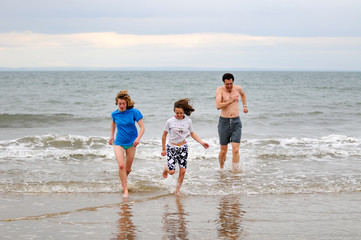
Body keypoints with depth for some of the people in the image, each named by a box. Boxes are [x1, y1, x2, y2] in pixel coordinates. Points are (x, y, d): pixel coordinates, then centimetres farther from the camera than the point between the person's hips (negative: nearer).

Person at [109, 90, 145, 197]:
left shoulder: (133, 112, -12)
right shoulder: (115, 114, -3)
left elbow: (142, 127, -13)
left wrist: (138, 138, -28)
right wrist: (112, 136, 20)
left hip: (131, 143, 0)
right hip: (119, 143, 0)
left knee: (128, 169, 10)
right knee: (121, 166, -18)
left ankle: (123, 179, 43)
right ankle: (125, 190, -12)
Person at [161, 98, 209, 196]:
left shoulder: (188, 121, -2)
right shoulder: (170, 121, -9)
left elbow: (192, 133, 10)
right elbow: (164, 135, 1)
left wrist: (202, 142, -2)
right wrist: (163, 149, 4)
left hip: (183, 147, 2)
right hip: (172, 147, -2)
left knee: (182, 171, -2)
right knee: (171, 171, -7)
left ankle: (177, 190, 15)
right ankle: (166, 168, 29)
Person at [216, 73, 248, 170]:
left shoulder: (238, 88, 5)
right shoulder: (220, 90, -6)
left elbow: (243, 94, 32)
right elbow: (218, 106, -20)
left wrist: (245, 106, 24)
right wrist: (231, 100, -22)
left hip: (236, 122, 2)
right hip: (224, 122, -2)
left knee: (235, 149, -11)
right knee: (223, 151, 7)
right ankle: (221, 169, 30)